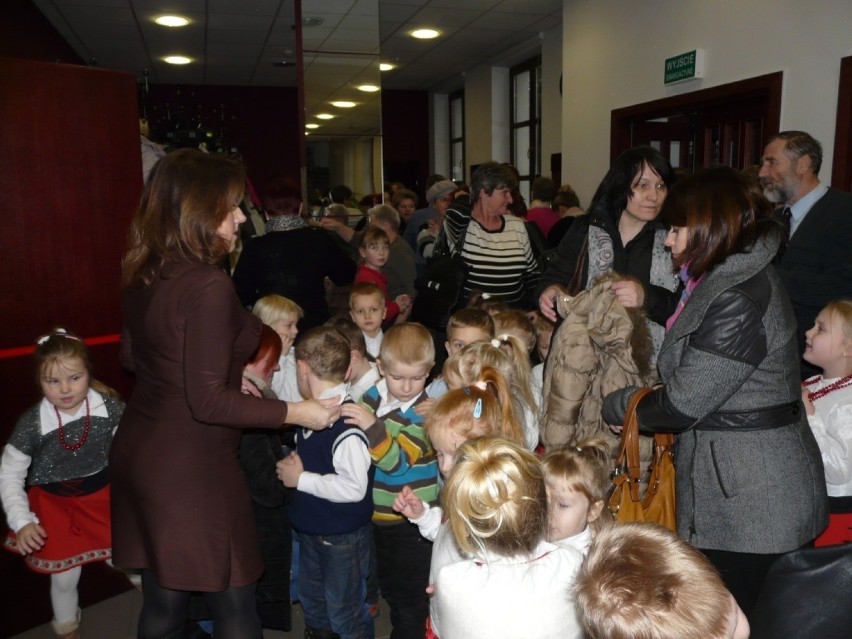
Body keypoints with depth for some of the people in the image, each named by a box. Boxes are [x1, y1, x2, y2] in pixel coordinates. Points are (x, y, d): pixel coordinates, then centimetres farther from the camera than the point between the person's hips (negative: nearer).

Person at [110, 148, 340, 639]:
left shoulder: (146, 274, 3)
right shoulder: (209, 286, -24)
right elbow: (209, 402, -23)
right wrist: (295, 412, -17)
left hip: (140, 456, 9)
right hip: (192, 469, -8)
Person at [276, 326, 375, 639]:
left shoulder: (348, 424, -31)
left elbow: (354, 487, -32)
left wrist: (300, 479, -24)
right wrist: (294, 463, -5)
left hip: (343, 538, -9)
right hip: (310, 528, 9)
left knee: (344, 613, 13)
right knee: (311, 601, 30)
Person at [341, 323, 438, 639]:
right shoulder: (372, 396, -4)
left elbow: (397, 461, -31)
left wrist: (372, 427, -41)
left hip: (413, 522, -7)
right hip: (379, 516, 7)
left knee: (411, 600, 9)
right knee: (389, 588, 27)